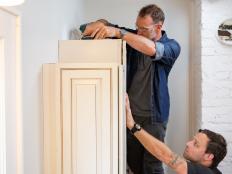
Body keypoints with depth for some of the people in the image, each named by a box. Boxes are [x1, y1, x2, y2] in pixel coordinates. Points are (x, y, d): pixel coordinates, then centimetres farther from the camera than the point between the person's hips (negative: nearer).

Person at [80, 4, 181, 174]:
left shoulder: (172, 46, -8)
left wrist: (118, 32, -35)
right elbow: (105, 23, 2)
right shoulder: (133, 37, 3)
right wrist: (97, 24, -22)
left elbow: (151, 49, -30)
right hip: (130, 113, 4)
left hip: (153, 116, -4)